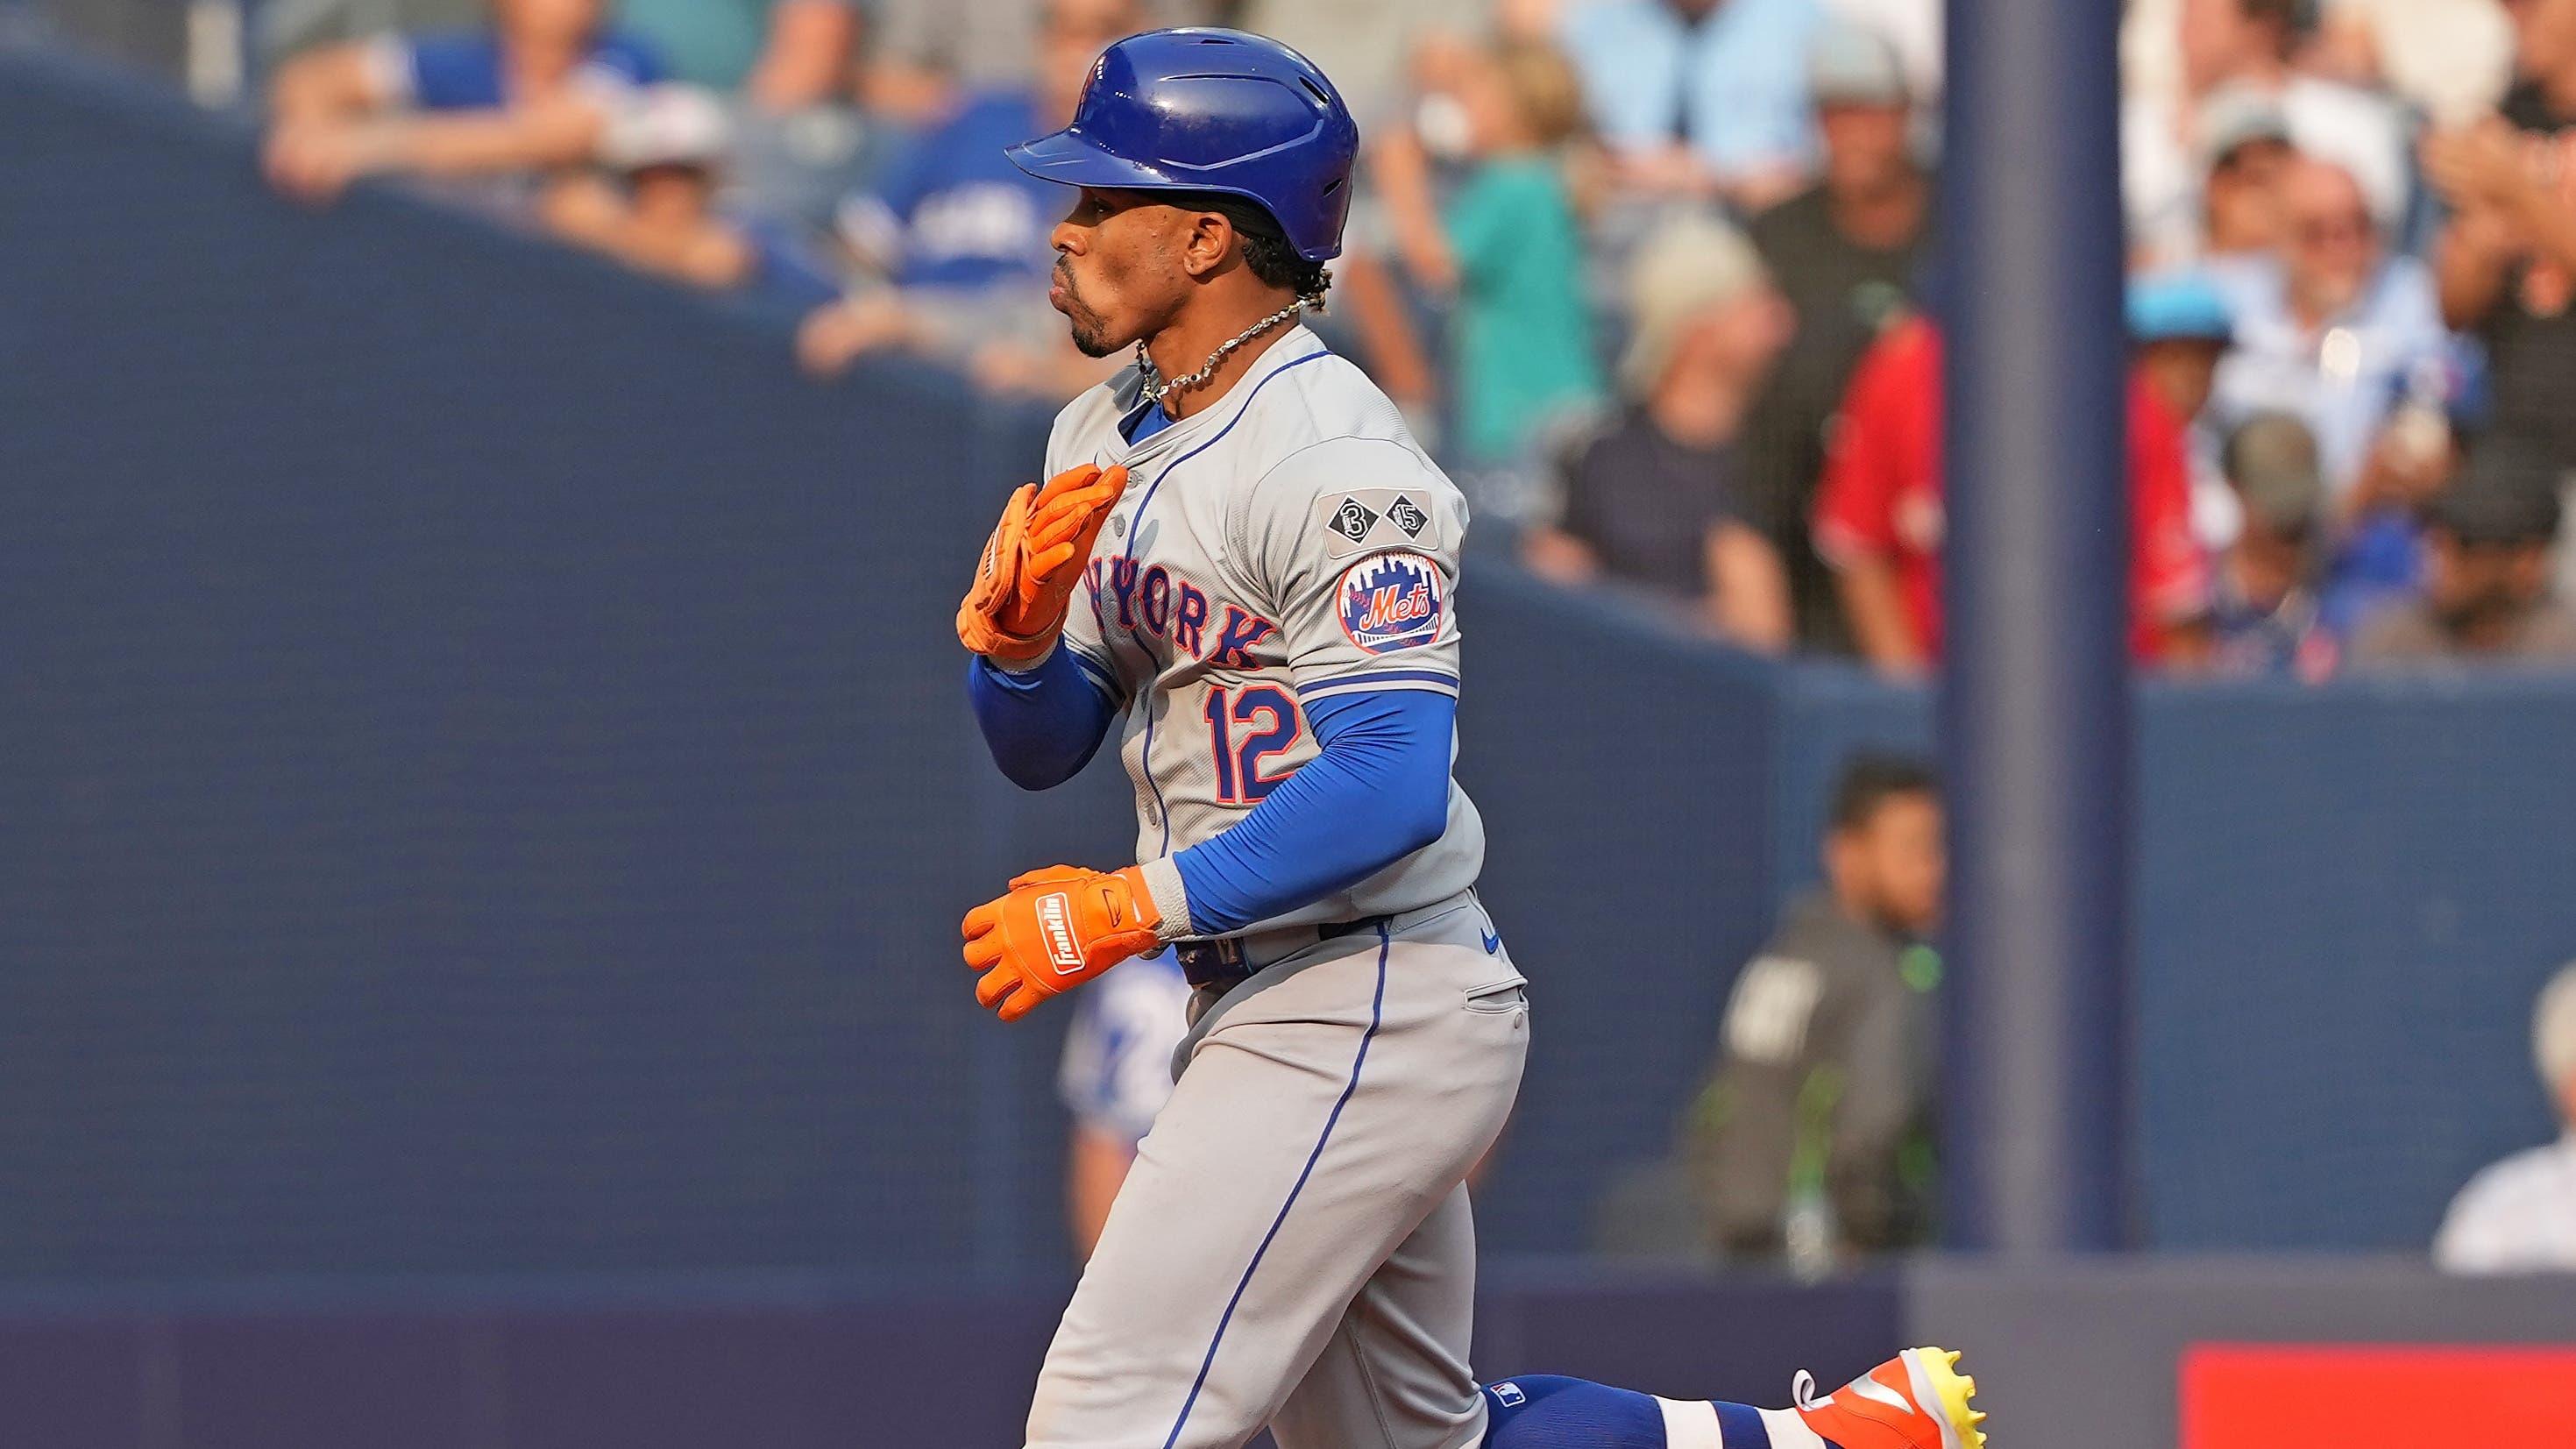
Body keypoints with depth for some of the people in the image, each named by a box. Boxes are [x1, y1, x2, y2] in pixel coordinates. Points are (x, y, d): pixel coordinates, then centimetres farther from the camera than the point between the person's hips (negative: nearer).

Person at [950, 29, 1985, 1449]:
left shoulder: (1330, 463, -17)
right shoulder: (1105, 441, 12)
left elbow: (1390, 788, -25)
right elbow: (1039, 746, 13)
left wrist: (1130, 907, -23)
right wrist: (1015, 630, -9)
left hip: (1369, 1015, -10)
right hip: (1280, 1014, 10)